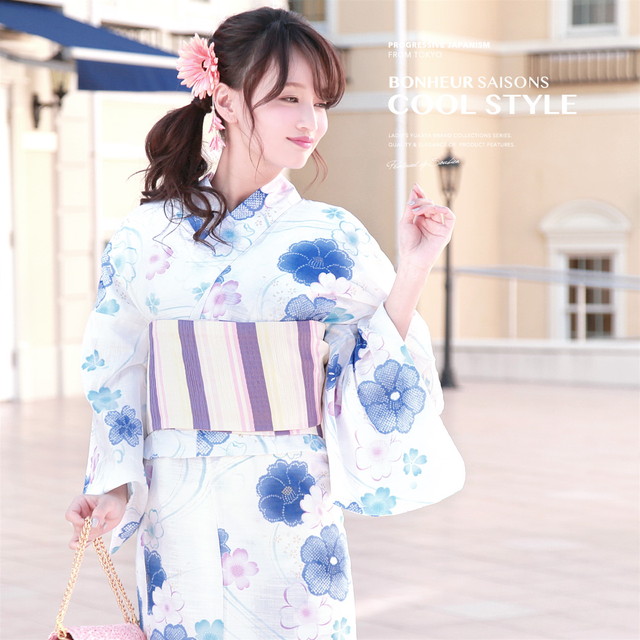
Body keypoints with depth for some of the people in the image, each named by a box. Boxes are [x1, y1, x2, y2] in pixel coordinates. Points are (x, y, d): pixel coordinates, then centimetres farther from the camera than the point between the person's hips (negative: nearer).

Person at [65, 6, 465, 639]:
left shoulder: (332, 241, -2)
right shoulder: (144, 238, 1)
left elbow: (376, 389, -5)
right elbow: (117, 376, 7)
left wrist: (412, 271, -13)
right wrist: (115, 489, -4)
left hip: (290, 520, 0)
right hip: (178, 523, 1)